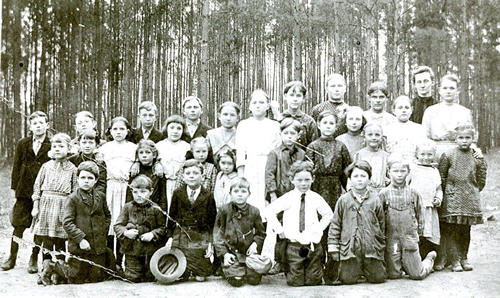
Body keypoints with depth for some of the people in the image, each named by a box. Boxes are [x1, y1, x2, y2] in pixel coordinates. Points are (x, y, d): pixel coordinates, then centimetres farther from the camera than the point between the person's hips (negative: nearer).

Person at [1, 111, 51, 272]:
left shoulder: (52, 145, 0)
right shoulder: (22, 144, 8)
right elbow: (16, 167, 10)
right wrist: (15, 188, 4)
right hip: (24, 191, 2)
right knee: (19, 224, 4)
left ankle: (34, 259, 16)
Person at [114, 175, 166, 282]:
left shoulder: (155, 209, -1)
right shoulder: (128, 207, 3)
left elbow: (163, 227, -1)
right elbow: (117, 226, 1)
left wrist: (153, 234, -16)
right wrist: (125, 232, -17)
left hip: (151, 251, 0)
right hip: (132, 250, 0)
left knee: (150, 279, 7)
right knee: (132, 279, 4)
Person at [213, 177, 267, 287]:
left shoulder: (254, 211, 3)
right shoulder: (224, 210, -3)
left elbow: (261, 233, 14)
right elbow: (218, 233, 0)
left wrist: (256, 243, -7)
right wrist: (224, 253, -9)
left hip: (249, 252, 2)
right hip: (231, 252, -2)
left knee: (254, 280, -9)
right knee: (236, 280, -15)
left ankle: (246, 270, 24)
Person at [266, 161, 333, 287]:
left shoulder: (316, 198, 0)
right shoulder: (287, 198, -6)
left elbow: (328, 214, 14)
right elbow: (269, 210, -5)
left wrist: (319, 228, 3)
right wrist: (279, 229, -5)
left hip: (313, 245, 2)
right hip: (293, 245, -1)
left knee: (313, 281, 8)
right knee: (295, 282, 3)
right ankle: (288, 268, 33)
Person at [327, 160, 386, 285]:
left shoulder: (375, 200, 5)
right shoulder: (343, 200, 2)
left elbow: (382, 225, 13)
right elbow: (335, 225, 4)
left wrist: (381, 246, 13)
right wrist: (333, 248, 1)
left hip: (372, 249, 1)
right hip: (349, 248, -1)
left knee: (378, 278, 0)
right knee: (348, 279, -5)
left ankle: (366, 271, 31)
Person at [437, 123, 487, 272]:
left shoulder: (476, 157, 7)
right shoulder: (448, 155, -2)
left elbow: (481, 182, 13)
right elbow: (441, 178, 2)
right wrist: (444, 193, -2)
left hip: (470, 202, 3)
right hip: (452, 200, -3)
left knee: (465, 231, 9)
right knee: (450, 230, -5)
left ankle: (464, 258, 20)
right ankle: (454, 260, 2)